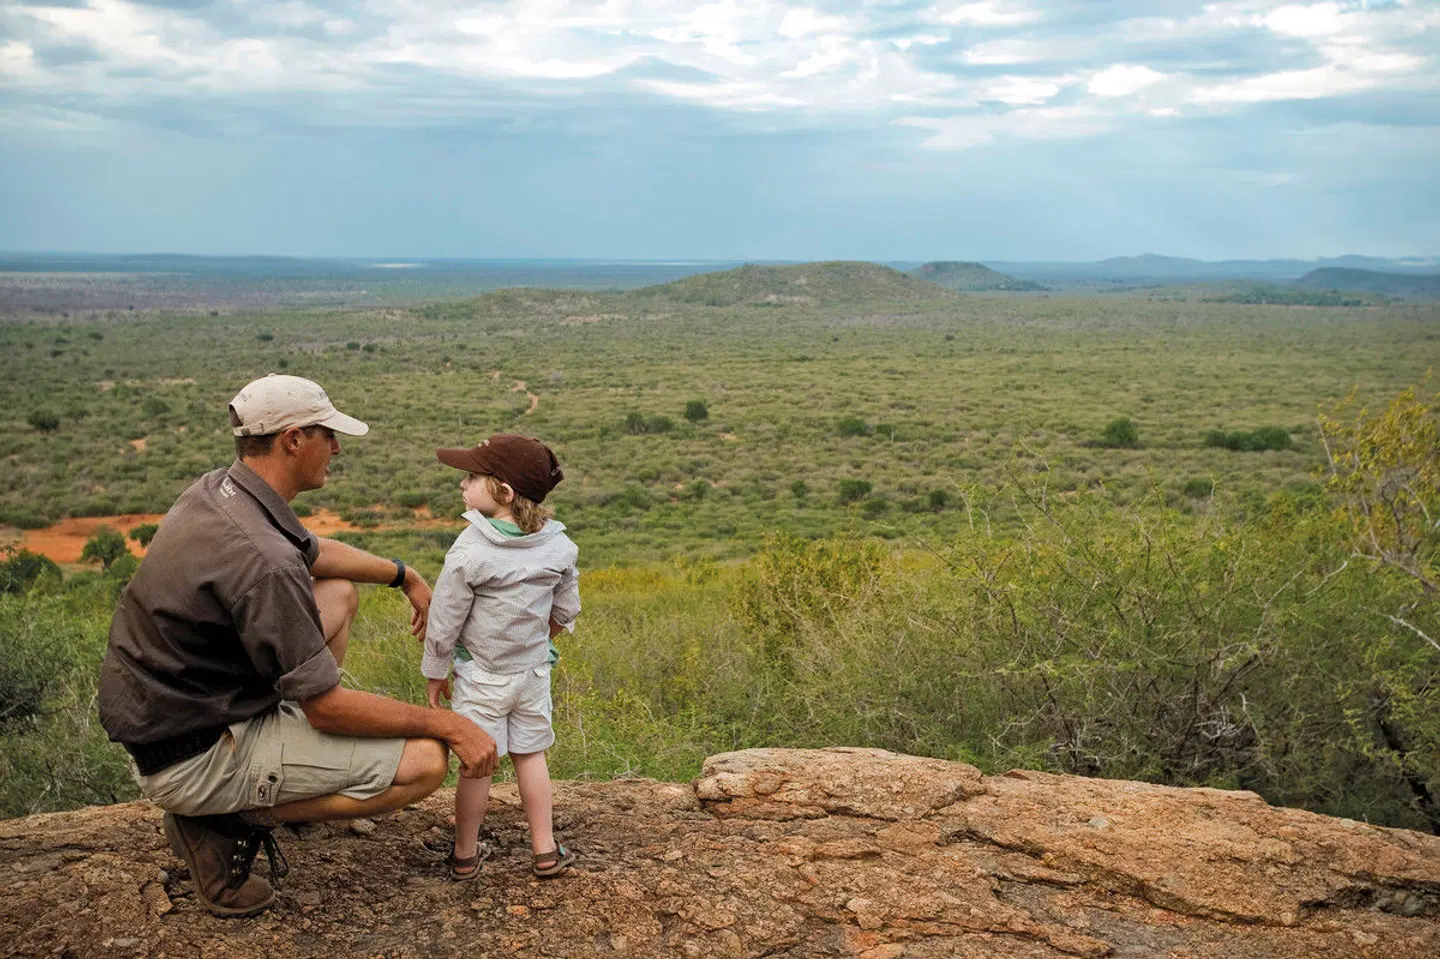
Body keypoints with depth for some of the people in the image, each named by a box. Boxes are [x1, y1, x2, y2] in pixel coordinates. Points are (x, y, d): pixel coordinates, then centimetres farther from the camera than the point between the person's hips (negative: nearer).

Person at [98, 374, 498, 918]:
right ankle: (229, 822, -4)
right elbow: (327, 708, -23)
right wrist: (449, 726, -15)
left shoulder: (214, 491, 0)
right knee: (425, 761, -13)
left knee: (339, 593, 19)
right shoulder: (261, 559, -30)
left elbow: (313, 553, 22)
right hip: (192, 760, -10)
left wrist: (404, 576, 25)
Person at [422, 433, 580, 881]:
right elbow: (565, 612, 5)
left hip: (481, 676, -4)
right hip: (533, 671, 4)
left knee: (477, 765, 7)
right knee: (530, 756, 16)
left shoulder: (469, 552, -22)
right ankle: (546, 852, 22)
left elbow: (444, 625, -14)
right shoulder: (558, 546, -7)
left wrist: (435, 674, 0)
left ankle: (465, 856, 22)